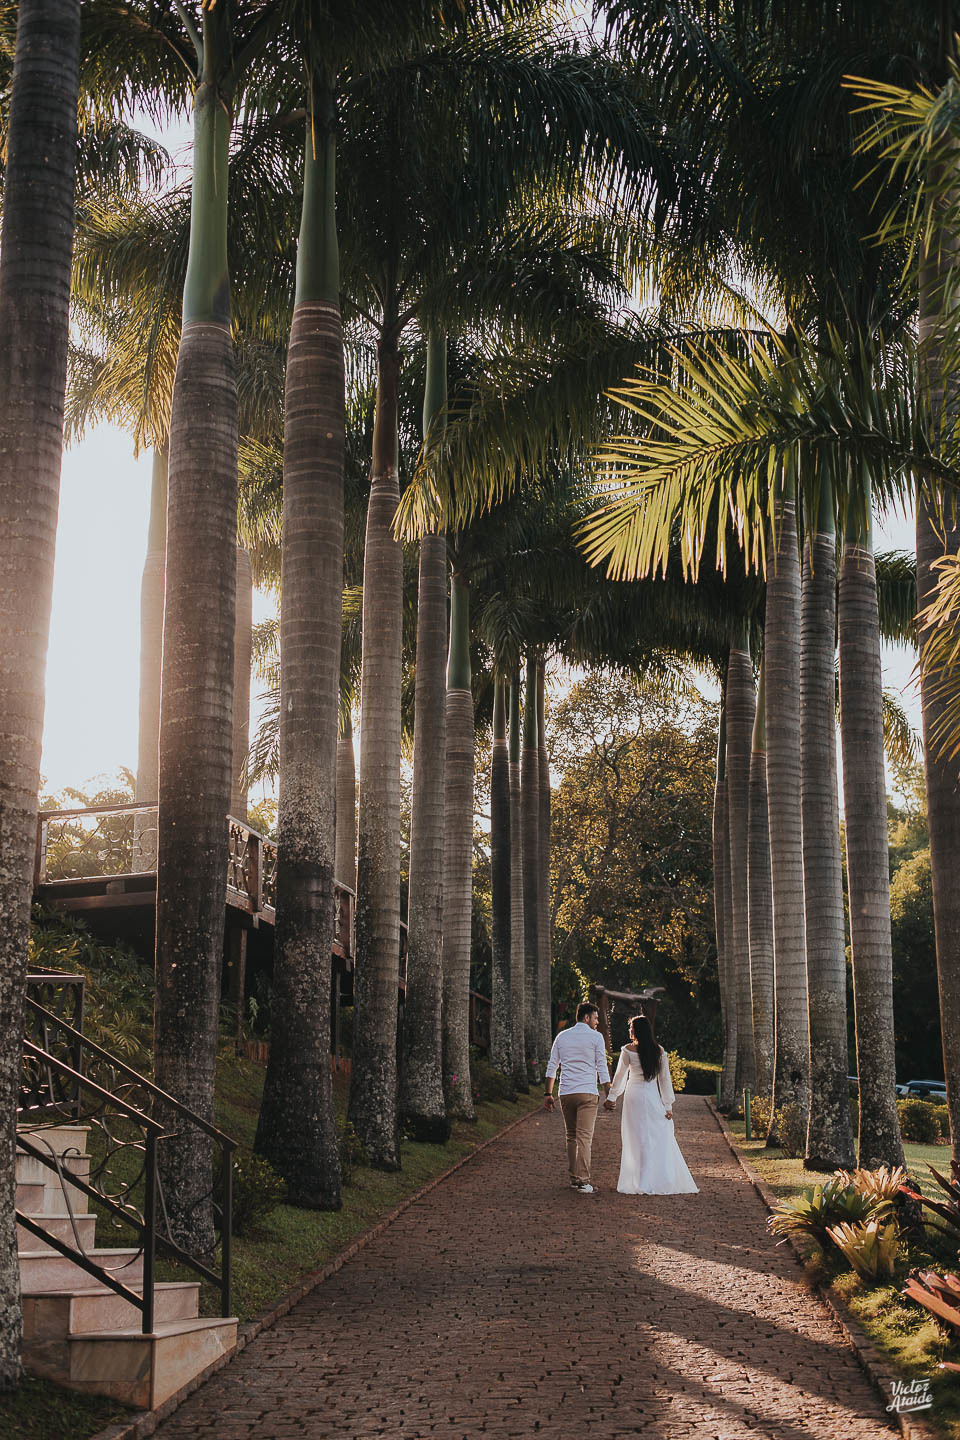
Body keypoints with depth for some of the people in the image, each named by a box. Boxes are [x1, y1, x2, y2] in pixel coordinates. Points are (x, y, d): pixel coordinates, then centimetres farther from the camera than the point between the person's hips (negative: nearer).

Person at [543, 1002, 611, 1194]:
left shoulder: (562, 1036, 13)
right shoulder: (596, 1037, 0)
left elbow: (552, 1067, 13)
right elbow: (602, 1068, -3)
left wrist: (549, 1094, 17)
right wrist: (608, 1095, 1)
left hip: (565, 1093, 4)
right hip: (587, 1092, -4)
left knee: (571, 1137, 15)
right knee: (585, 1137, -7)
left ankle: (574, 1178, 18)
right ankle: (584, 1181, -13)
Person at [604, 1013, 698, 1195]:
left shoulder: (628, 1050, -6)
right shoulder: (660, 1051, 2)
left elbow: (620, 1076, 2)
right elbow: (665, 1079, 3)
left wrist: (611, 1098, 14)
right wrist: (668, 1105, 6)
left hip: (634, 1096, -2)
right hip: (653, 1098, 2)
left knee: (638, 1140, 2)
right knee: (661, 1139, 7)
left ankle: (642, 1184, 2)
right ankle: (666, 1181, 5)